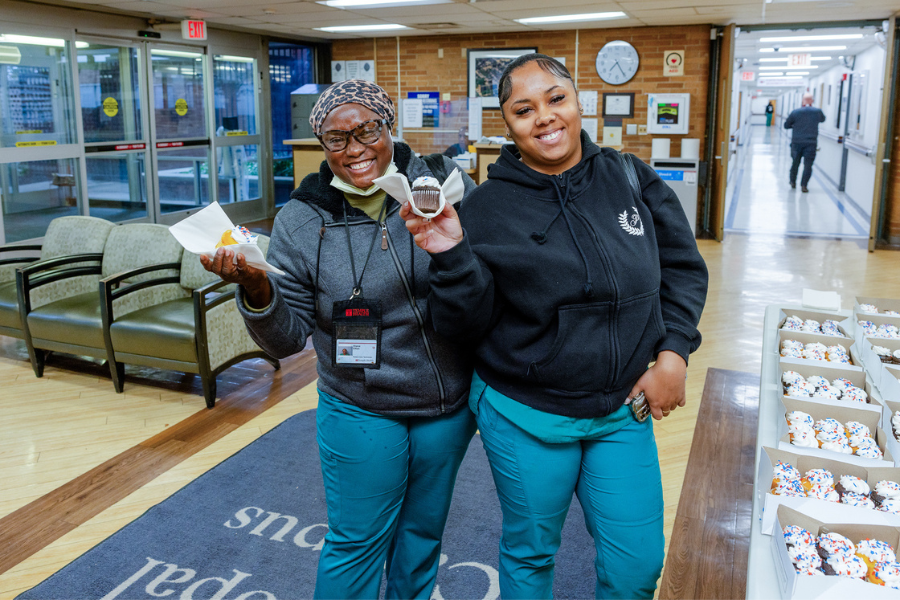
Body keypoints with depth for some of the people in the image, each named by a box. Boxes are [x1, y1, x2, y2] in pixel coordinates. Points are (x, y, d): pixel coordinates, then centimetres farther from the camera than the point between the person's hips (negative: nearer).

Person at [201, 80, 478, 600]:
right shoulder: (302, 221, -8)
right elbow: (287, 338, -6)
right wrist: (256, 288, -26)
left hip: (450, 404, 2)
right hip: (361, 415, -1)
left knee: (424, 530, 23)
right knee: (357, 542, 14)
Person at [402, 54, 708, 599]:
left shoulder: (632, 179, -3)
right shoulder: (489, 206, -11)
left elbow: (684, 267, 7)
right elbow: (466, 324, -11)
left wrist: (673, 351, -3)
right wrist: (451, 257, -28)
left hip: (623, 411, 3)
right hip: (525, 419, -2)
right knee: (530, 554, 18)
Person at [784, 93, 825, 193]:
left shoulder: (795, 112, -5)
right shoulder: (817, 112, -2)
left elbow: (786, 125, 4)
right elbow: (823, 119, 21)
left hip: (797, 142, 1)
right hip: (811, 143, -1)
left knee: (795, 163, 15)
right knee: (808, 165, 2)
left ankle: (793, 182, 27)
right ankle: (803, 185, -3)